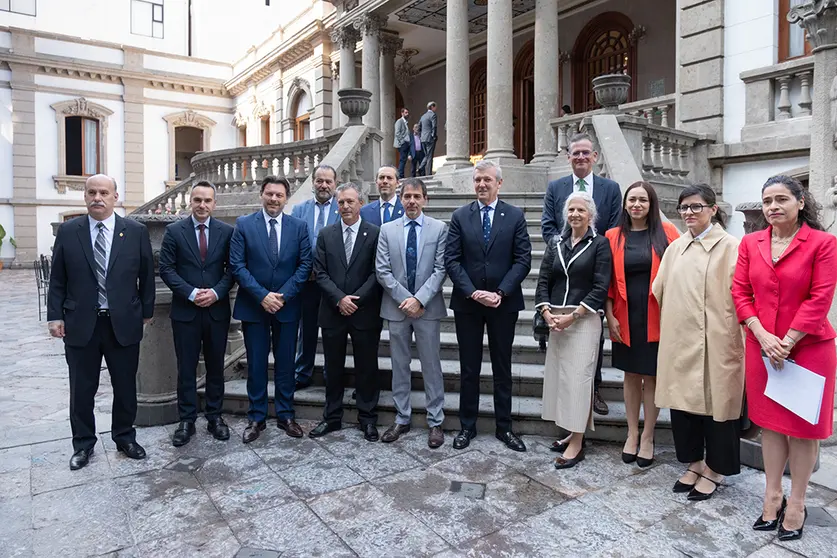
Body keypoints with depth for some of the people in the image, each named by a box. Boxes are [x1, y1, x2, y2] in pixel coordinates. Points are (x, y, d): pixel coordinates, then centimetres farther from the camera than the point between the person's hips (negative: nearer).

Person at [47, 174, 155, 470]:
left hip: (124, 323, 0)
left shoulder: (136, 231, -2)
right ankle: (83, 444, 30)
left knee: (125, 387, 11)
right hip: (80, 324, 1)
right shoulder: (67, 231, 1)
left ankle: (125, 437, 30)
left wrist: (146, 312, 5)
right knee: (81, 390, 12)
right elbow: (57, 279, 4)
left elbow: (147, 276, 3)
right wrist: (55, 316, 0)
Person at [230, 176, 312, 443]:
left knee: (285, 363, 10)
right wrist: (262, 295, -15)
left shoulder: (299, 226, 1)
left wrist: (283, 295, -12)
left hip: (287, 306, 1)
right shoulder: (244, 224, -2)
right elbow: (237, 265, -7)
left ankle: (285, 415, 24)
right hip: (253, 306, -1)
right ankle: (256, 418, 21)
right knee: (256, 364, 8)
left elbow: (305, 264, -2)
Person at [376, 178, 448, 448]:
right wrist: (404, 298, -10)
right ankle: (401, 419, 24)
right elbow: (382, 271, -1)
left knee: (431, 365, 5)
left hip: (428, 307, -2)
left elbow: (440, 269, -6)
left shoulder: (439, 228, 1)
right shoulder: (387, 230, 5)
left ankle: (435, 422, 17)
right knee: (400, 365, 11)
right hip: (396, 307, 2)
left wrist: (420, 299, -15)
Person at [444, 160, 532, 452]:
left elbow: (523, 260, -5)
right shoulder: (460, 216, 3)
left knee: (502, 368, 11)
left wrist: (500, 293, -15)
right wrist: (473, 292, -14)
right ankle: (467, 426, 23)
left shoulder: (515, 215, 1)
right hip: (467, 303, 1)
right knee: (469, 368, 10)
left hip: (503, 303, 0)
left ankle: (504, 427, 23)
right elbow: (451, 260, -3)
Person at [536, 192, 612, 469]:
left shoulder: (600, 244, -2)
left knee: (578, 377, -4)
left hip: (584, 319, -5)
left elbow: (600, 288, -8)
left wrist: (573, 315, -14)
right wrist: (547, 313, -6)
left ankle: (577, 444, 5)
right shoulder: (555, 243, 12)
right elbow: (543, 280, 9)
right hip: (555, 320, 5)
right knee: (559, 375, 8)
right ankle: (573, 433, 22)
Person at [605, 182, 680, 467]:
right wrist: (610, 316, -4)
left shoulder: (667, 232, -1)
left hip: (655, 318, -2)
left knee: (652, 376, 6)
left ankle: (647, 437, 21)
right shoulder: (613, 237, 4)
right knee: (631, 375, 11)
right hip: (626, 319, 2)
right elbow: (608, 281, 3)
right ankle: (632, 434, 25)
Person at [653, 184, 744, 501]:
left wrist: (734, 338, -14)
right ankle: (694, 463, 30)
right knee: (682, 401, 12)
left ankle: (715, 470, 25)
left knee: (714, 402, 7)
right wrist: (671, 325, 13)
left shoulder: (729, 247, -8)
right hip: (679, 341, 6)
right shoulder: (675, 248, 10)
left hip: (715, 342, -5)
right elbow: (659, 290, 16)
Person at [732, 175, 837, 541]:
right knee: (770, 421, 13)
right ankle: (772, 495, 26)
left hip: (808, 347, -3)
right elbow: (740, 292, 1)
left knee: (802, 426, 8)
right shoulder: (751, 243, 4)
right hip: (761, 346, 4)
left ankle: (797, 503, 23)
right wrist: (763, 336, -10)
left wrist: (786, 343, -15)